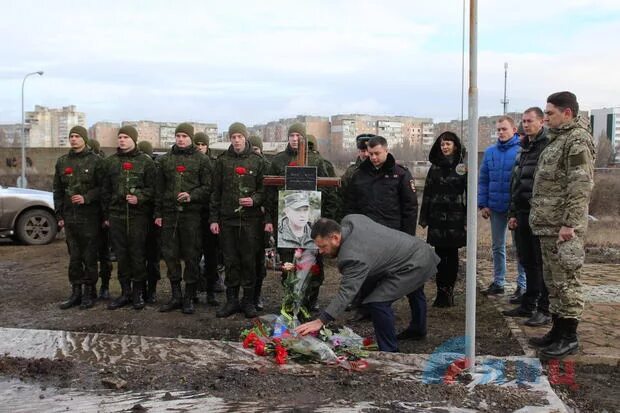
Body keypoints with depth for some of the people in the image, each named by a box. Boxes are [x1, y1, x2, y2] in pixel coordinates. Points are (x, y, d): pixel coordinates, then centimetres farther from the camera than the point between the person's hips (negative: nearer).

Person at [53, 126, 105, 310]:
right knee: (74, 257, 9)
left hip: (90, 217, -4)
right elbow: (57, 190, 15)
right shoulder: (62, 162, 13)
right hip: (70, 217, 5)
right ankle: (76, 292, 17)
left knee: (90, 257, 1)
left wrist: (86, 198, -18)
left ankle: (89, 293, 10)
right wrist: (59, 214, 10)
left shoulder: (95, 160, -1)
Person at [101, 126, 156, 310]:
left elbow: (152, 187, 0)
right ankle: (125, 292, 17)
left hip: (138, 214, -3)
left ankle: (138, 292, 11)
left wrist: (139, 197, -18)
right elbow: (106, 191, 14)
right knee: (121, 255, 7)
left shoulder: (145, 161, 3)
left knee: (138, 254, 0)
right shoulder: (110, 162, 12)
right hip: (116, 215, 3)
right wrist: (106, 215, 11)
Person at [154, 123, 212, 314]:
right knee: (170, 254, 6)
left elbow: (207, 187, 0)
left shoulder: (202, 160, 4)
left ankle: (189, 297, 11)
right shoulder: (164, 159, 13)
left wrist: (192, 196, -17)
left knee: (191, 256, 0)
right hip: (169, 213, 3)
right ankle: (176, 296, 18)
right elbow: (159, 189, 13)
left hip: (192, 214, -3)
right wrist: (158, 213, 8)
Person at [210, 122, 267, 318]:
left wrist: (254, 200, -13)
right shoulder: (222, 161, 8)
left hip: (251, 218, -1)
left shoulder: (257, 161, 5)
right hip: (227, 218, 1)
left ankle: (248, 300, 13)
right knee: (230, 261, 6)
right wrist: (214, 218, 3)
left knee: (249, 260, 2)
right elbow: (216, 191, 8)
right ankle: (232, 300, 15)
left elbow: (264, 189, 7)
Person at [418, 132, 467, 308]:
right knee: (440, 255, 3)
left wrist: (468, 218, -9)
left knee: (452, 255, 4)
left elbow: (469, 193, -3)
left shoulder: (463, 167, 0)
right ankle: (441, 292, 9)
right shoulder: (435, 167, 9)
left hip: (456, 218, -2)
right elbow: (427, 193, 8)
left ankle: (448, 291, 12)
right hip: (437, 217, 2)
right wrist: (424, 217, 4)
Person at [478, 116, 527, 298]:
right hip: (496, 207, 5)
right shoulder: (490, 152, 5)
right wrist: (482, 204, 1)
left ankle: (522, 285, 14)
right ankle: (498, 282, 26)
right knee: (497, 247, 14)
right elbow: (483, 180, 7)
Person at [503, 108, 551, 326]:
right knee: (527, 262, 13)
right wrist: (513, 213, 17)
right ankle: (528, 305, 23)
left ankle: (545, 310, 5)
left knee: (542, 263, -2)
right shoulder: (524, 150, 18)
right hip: (523, 214, 8)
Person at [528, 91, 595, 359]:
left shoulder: (578, 140, -11)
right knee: (553, 280, 14)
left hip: (563, 227, -10)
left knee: (566, 281, -3)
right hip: (548, 226, 10)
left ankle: (569, 337, 5)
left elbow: (581, 186, -19)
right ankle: (558, 330, 24)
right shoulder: (557, 139, 19)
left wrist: (569, 223, -22)